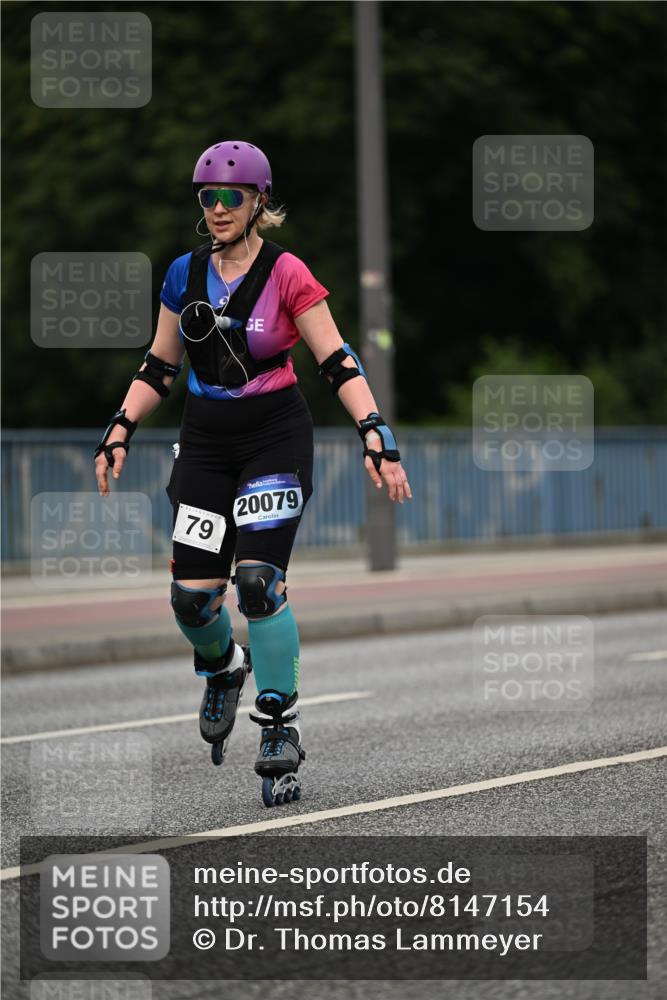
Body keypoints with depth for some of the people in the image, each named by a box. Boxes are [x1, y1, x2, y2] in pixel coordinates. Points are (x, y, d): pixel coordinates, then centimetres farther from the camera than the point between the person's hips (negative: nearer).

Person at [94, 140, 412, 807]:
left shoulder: (287, 274, -9)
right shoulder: (186, 274, 5)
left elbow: (337, 363, -11)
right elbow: (159, 366, 14)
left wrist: (375, 434, -21)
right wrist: (120, 430, 5)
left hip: (275, 438, -4)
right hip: (205, 443, 4)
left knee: (258, 580, -20)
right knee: (191, 595, -2)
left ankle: (280, 729, -10)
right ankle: (222, 670, 33)